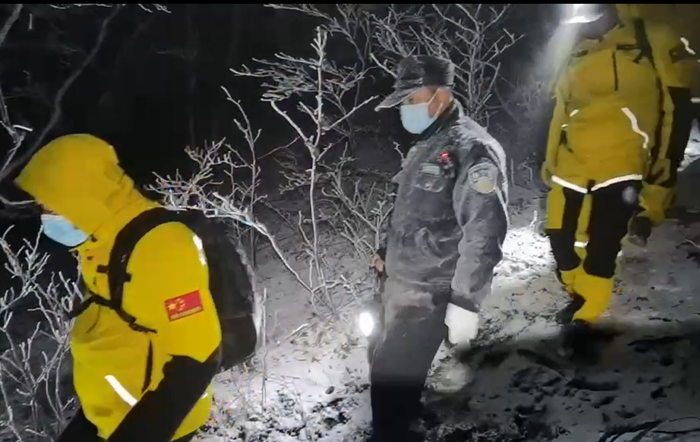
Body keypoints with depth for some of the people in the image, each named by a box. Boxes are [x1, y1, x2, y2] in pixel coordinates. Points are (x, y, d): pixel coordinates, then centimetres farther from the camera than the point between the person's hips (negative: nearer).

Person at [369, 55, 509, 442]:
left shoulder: (472, 149, -18)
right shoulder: (426, 146, 13)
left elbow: (484, 232, -23)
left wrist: (465, 302, -24)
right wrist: (387, 251, 27)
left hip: (428, 291, -9)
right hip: (400, 281, 9)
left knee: (392, 375, -6)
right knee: (383, 360, 21)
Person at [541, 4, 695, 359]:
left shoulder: (655, 44, -1)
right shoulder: (575, 58, 14)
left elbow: (675, 111, -3)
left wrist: (661, 173, -7)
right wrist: (549, 165, 19)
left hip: (619, 169, -5)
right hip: (570, 168, 5)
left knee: (601, 252, -4)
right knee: (560, 240, 9)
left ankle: (583, 321, 10)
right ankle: (580, 297, 34)